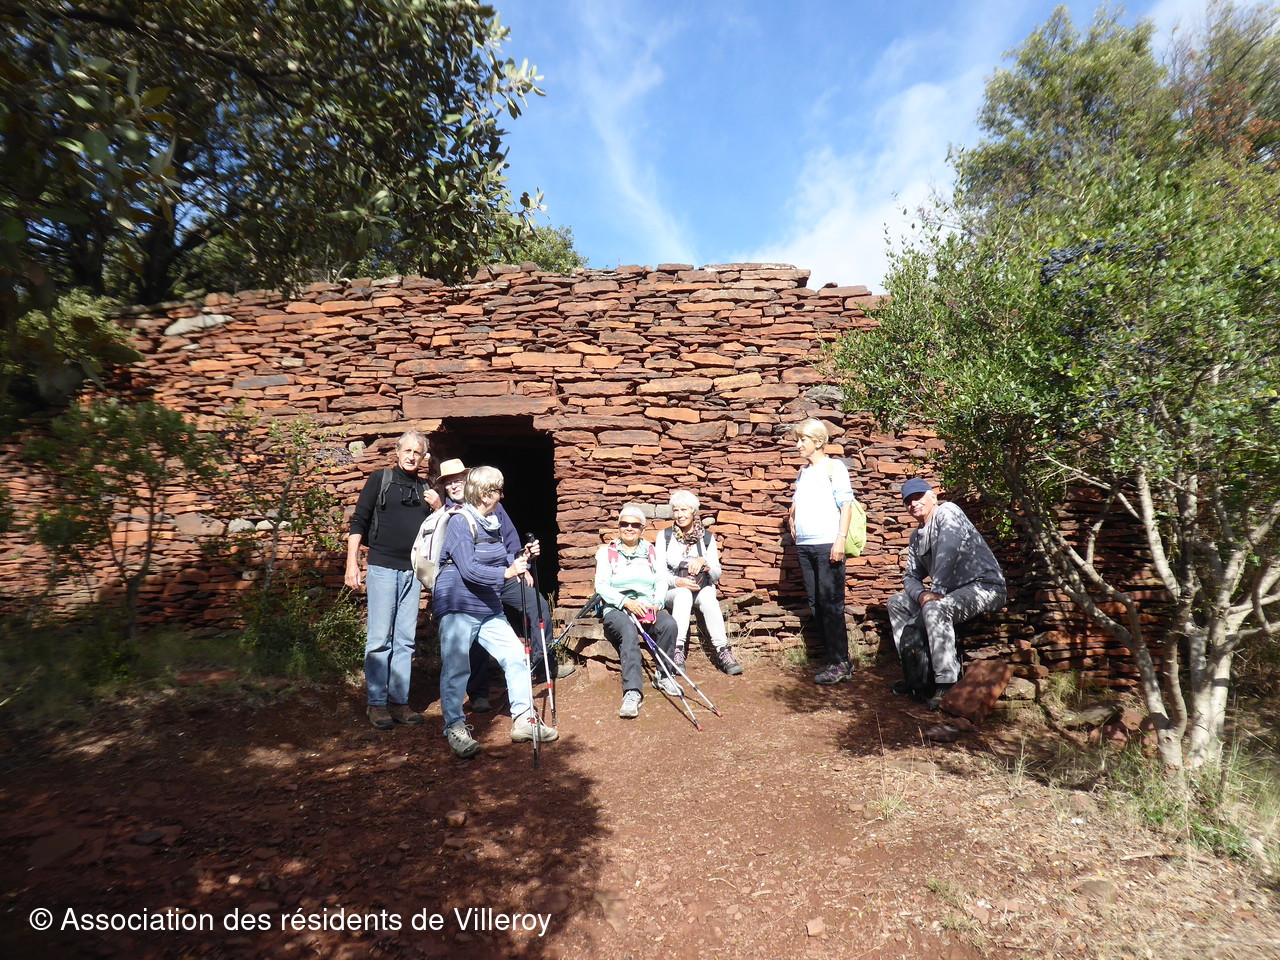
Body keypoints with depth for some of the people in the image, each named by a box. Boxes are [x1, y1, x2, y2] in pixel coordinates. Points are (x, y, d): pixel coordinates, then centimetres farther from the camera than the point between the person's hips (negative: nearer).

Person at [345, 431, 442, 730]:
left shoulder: (427, 490, 14)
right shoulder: (380, 480, 3)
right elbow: (358, 522, -1)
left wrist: (439, 509, -3)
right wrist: (352, 563, -8)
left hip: (413, 571, 4)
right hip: (383, 567, -4)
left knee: (405, 640, 7)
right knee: (379, 638, -2)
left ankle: (399, 701, 15)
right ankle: (377, 703, 8)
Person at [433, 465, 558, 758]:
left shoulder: (492, 522, 14)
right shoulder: (460, 522, -13)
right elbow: (469, 570, -22)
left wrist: (521, 558, 0)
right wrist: (506, 572, -32)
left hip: (489, 609, 8)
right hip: (458, 608, -8)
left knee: (516, 656, 4)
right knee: (456, 668, -4)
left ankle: (523, 721, 15)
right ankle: (455, 729, 13)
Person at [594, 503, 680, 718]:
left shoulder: (652, 551, 20)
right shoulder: (606, 552, 12)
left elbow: (662, 581, 10)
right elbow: (601, 587, 0)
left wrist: (657, 603, -11)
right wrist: (626, 602, -16)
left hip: (648, 607, 3)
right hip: (616, 609, -2)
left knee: (669, 624, -29)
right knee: (628, 632, -35)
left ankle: (663, 676, -11)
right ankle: (632, 692, -42)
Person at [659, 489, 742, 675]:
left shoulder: (707, 537, 9)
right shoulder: (665, 536, 7)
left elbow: (717, 574, 4)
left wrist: (703, 562, -17)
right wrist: (677, 581, -20)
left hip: (702, 588, 1)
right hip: (672, 590, -1)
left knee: (708, 597, -34)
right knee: (683, 594, -36)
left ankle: (723, 652, -36)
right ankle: (677, 651, -42)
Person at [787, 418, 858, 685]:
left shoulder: (833, 467, 1)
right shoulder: (802, 472, 20)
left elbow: (846, 505, -7)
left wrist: (841, 539, -15)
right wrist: (791, 517, 10)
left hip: (827, 545, -7)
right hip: (805, 546, 7)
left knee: (831, 605, -7)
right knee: (816, 605, 7)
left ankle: (840, 664, 0)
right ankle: (832, 660, 15)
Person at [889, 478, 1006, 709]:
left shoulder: (947, 512, -10)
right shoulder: (916, 536, 15)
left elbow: (949, 551, -26)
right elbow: (911, 576, 13)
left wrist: (936, 592, -23)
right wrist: (921, 594, -11)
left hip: (984, 587, -9)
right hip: (952, 592, 10)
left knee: (935, 609, -35)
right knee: (897, 603, 9)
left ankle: (947, 684, -31)